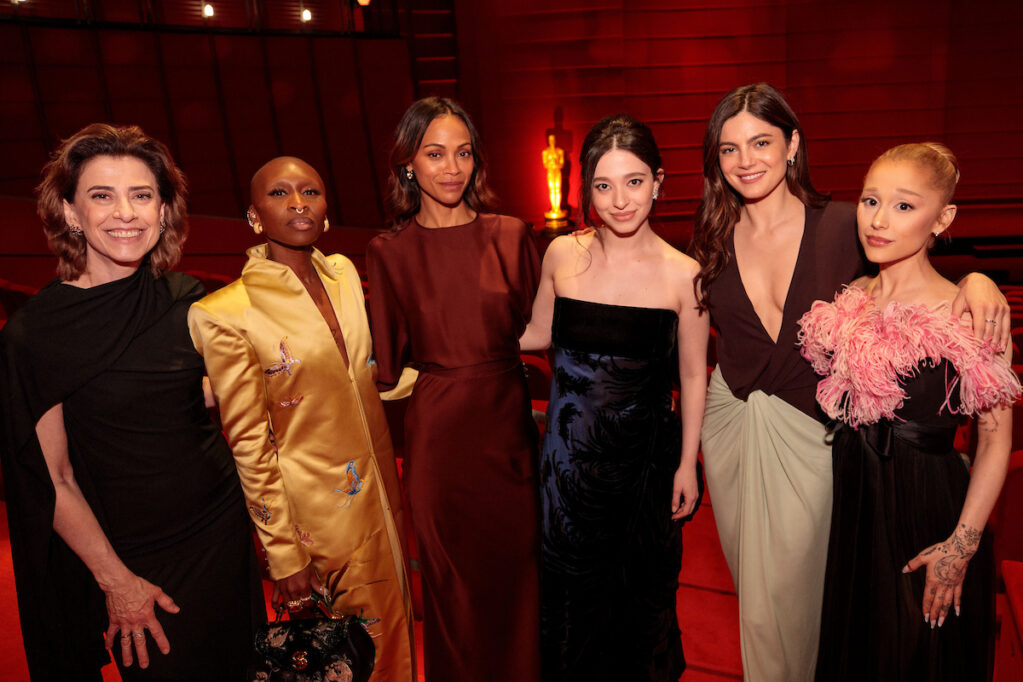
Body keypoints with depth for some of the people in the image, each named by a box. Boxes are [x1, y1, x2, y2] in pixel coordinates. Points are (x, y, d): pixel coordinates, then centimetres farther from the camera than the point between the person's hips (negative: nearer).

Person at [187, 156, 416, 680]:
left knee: (393, 624, 23)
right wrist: (283, 556, -10)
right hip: (319, 515, -5)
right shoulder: (226, 313, -17)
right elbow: (249, 445, -13)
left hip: (379, 491, 6)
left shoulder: (344, 272, 1)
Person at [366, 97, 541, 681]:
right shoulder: (390, 252, -3)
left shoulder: (510, 236, 0)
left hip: (507, 420, 2)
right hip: (438, 430, -1)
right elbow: (386, 364, 0)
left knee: (514, 564, 15)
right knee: (452, 575, 13)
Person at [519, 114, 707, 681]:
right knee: (569, 589, 19)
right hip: (568, 453, 2)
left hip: (644, 456, -1)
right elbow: (537, 334, 8)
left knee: (642, 589, 19)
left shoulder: (683, 274, -11)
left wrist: (687, 464, -1)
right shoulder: (562, 255, -6)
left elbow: (693, 376, -3)